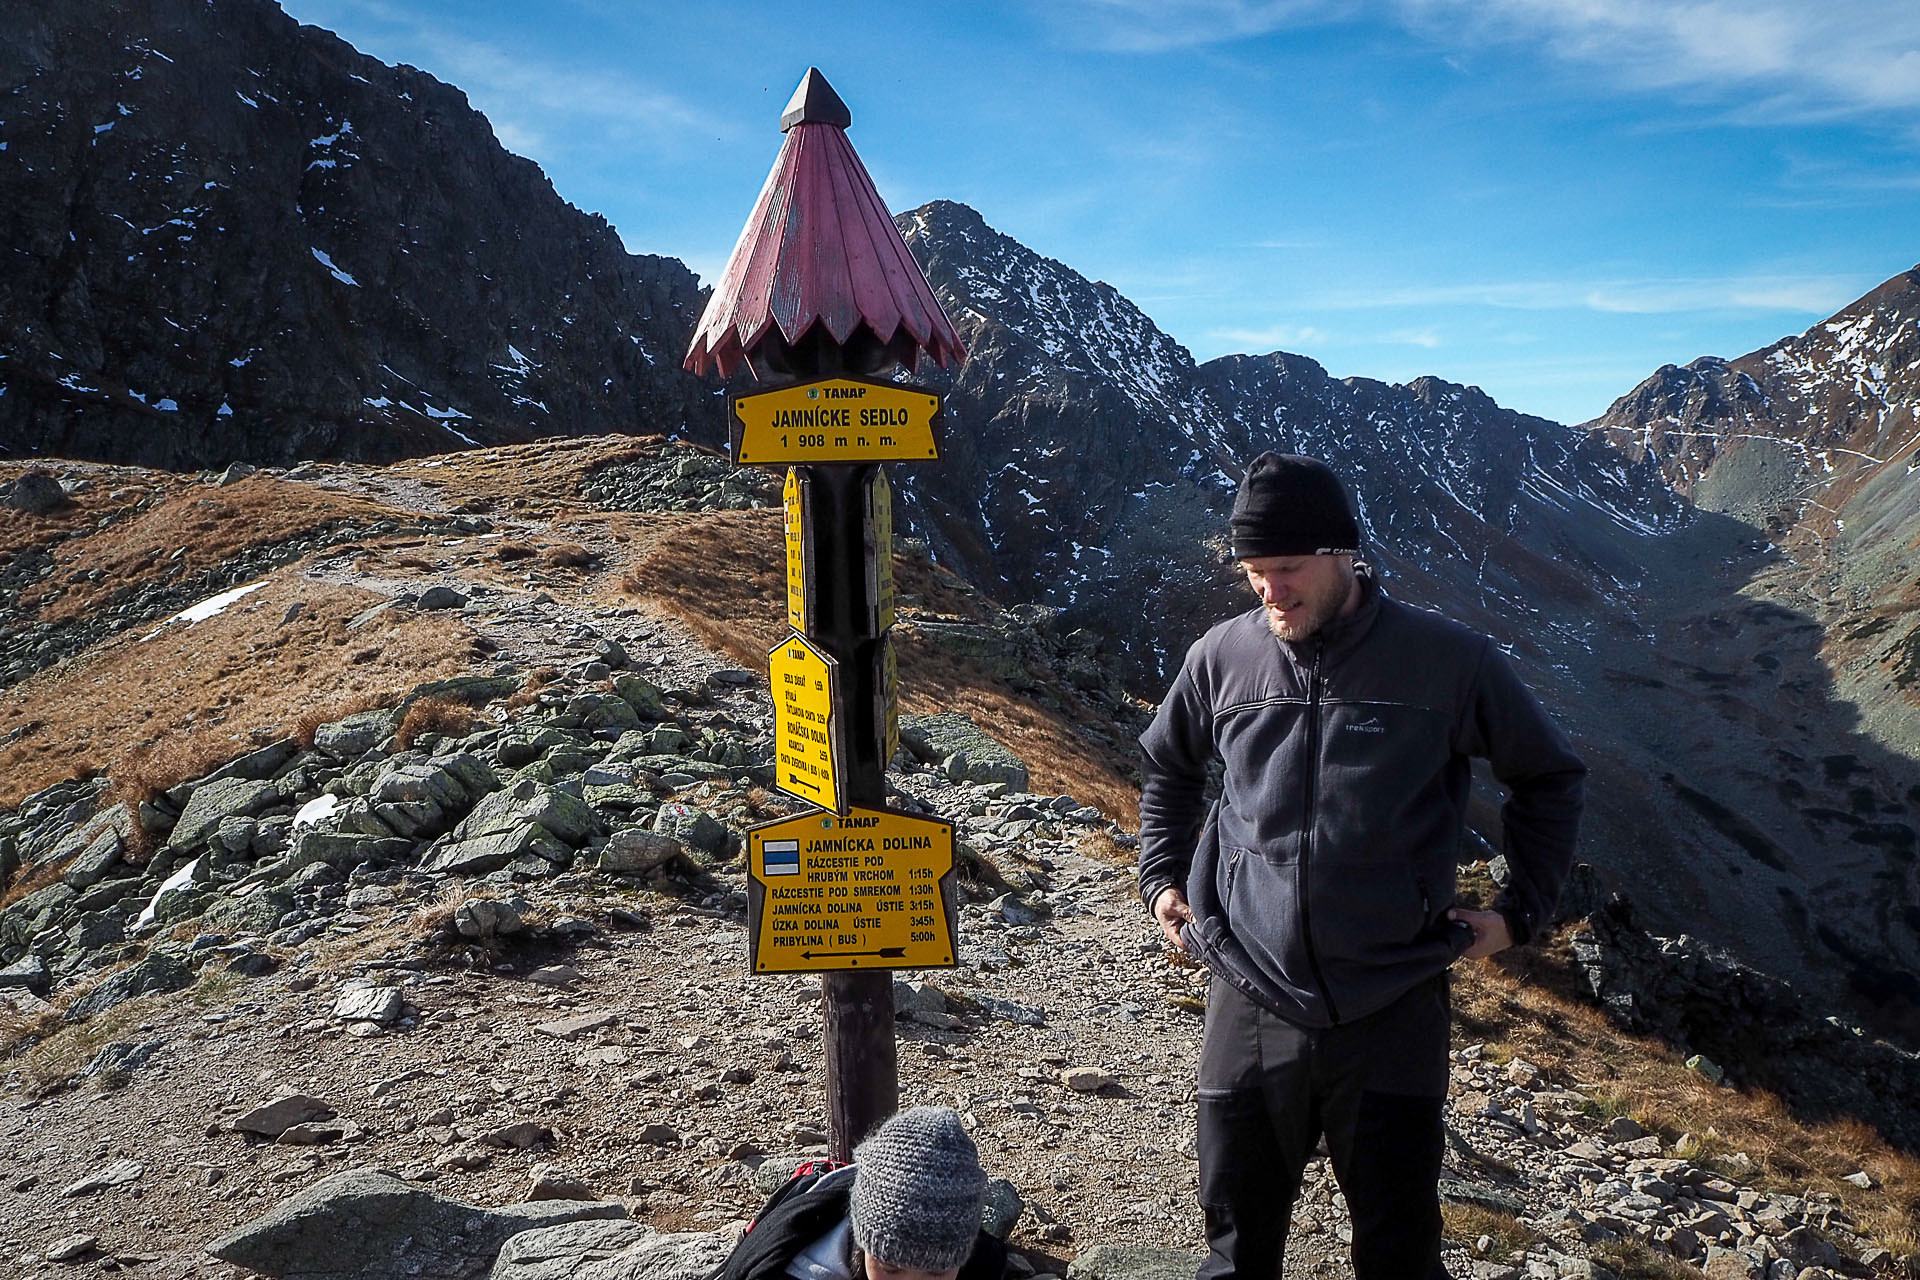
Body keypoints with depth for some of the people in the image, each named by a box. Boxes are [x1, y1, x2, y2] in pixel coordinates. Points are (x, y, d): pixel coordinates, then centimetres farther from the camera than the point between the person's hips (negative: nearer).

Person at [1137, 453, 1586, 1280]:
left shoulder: (1449, 661, -7)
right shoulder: (1220, 658, 0)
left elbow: (1549, 776, 9)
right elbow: (1166, 765, 20)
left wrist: (1522, 909, 3)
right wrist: (1162, 878, 11)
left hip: (1392, 1016, -2)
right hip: (1250, 1004, 2)